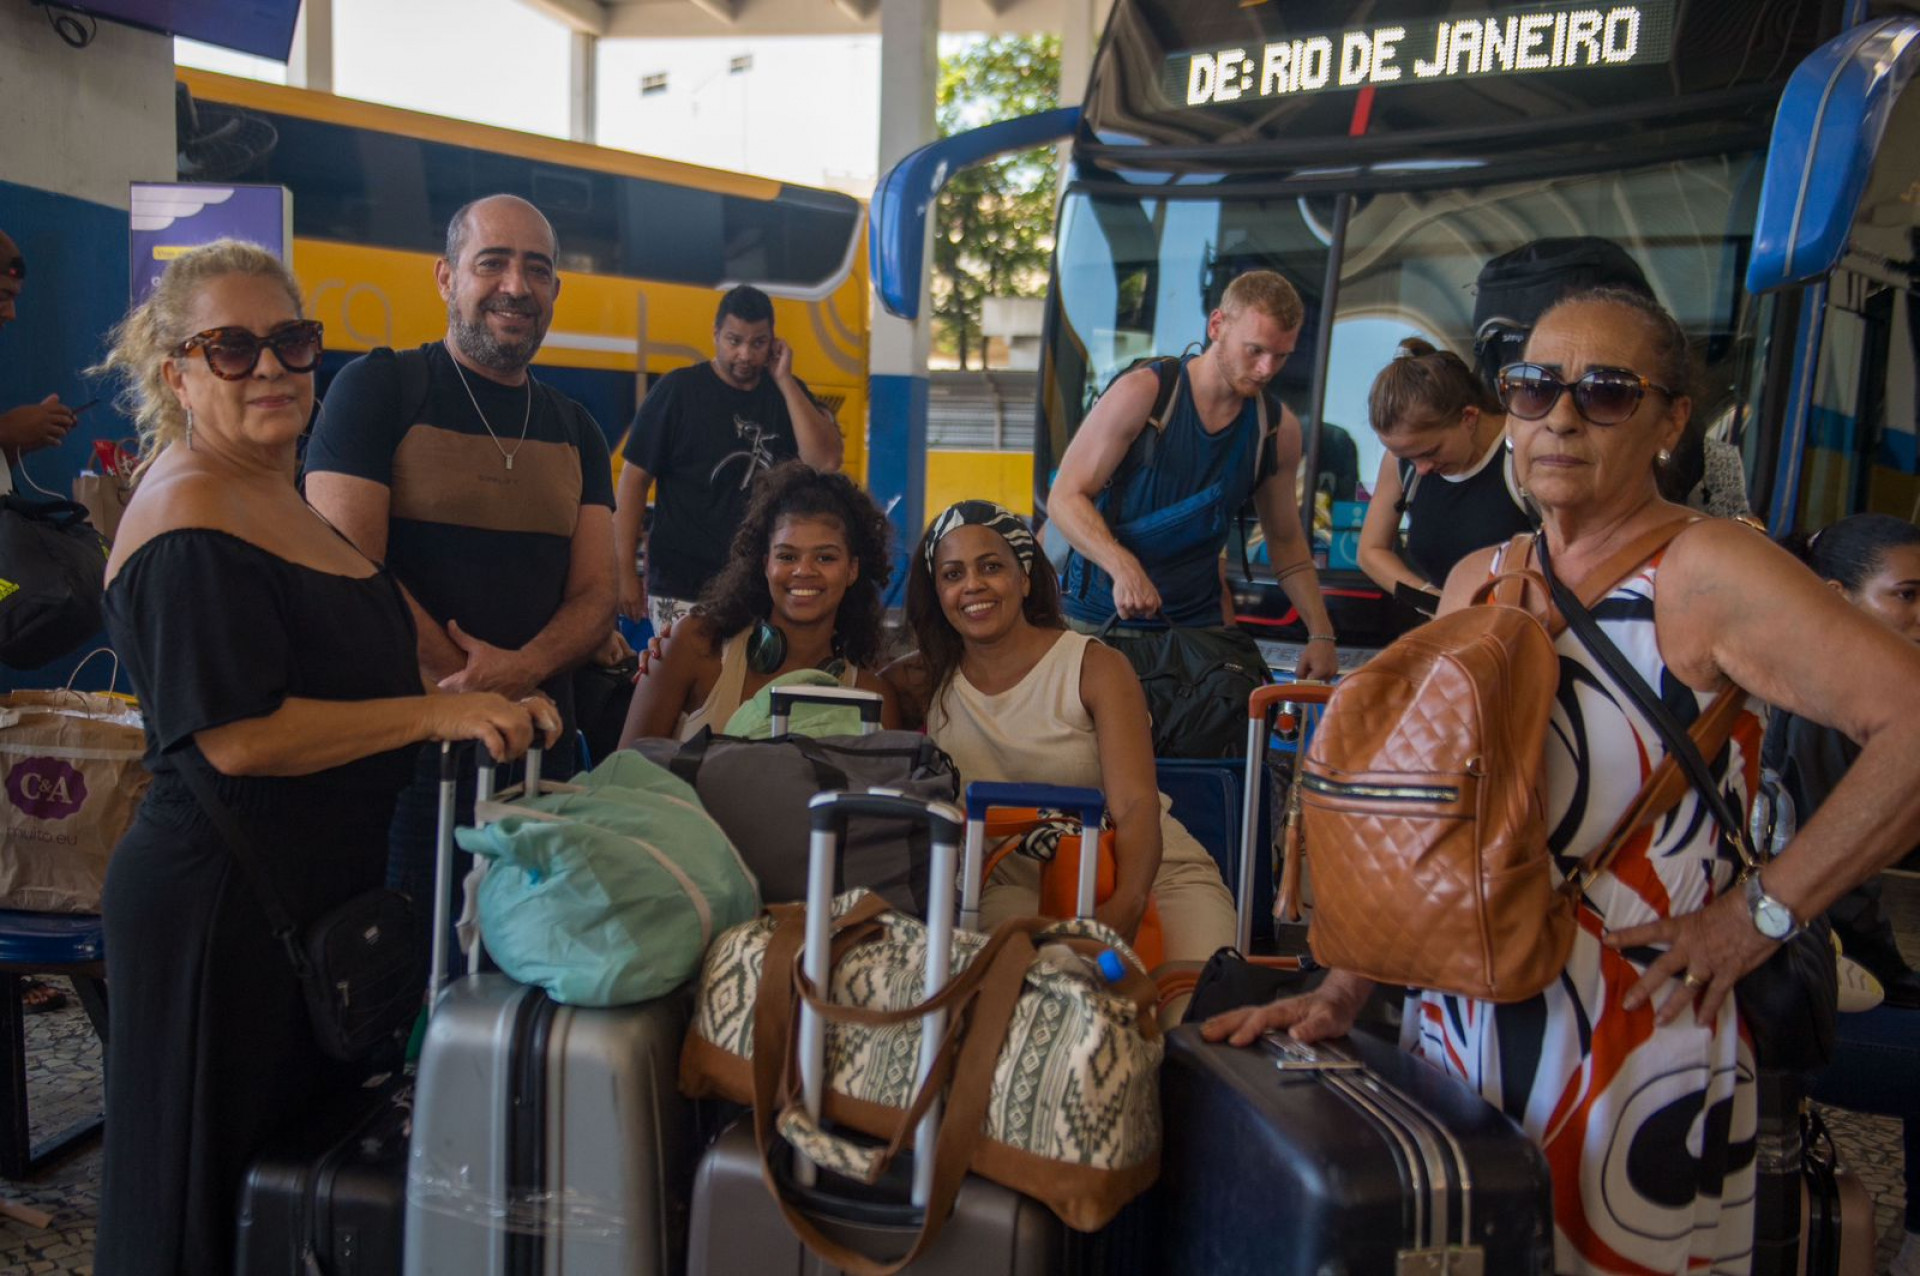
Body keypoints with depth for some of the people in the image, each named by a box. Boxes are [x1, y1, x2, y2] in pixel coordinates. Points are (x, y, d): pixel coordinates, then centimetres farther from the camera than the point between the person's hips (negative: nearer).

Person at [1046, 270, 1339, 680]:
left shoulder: (1279, 430, 2)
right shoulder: (1142, 393, -12)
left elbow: (1286, 540, 14)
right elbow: (1065, 497, -13)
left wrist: (1320, 633, 4)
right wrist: (1122, 566, -31)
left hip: (1198, 621, 3)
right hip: (1098, 614, -3)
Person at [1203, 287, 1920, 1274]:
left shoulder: (1706, 571, -11)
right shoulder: (1480, 584, 8)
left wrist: (1761, 913, -18)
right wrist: (1343, 990, 3)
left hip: (1637, 1050, -5)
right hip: (1460, 1029, 6)